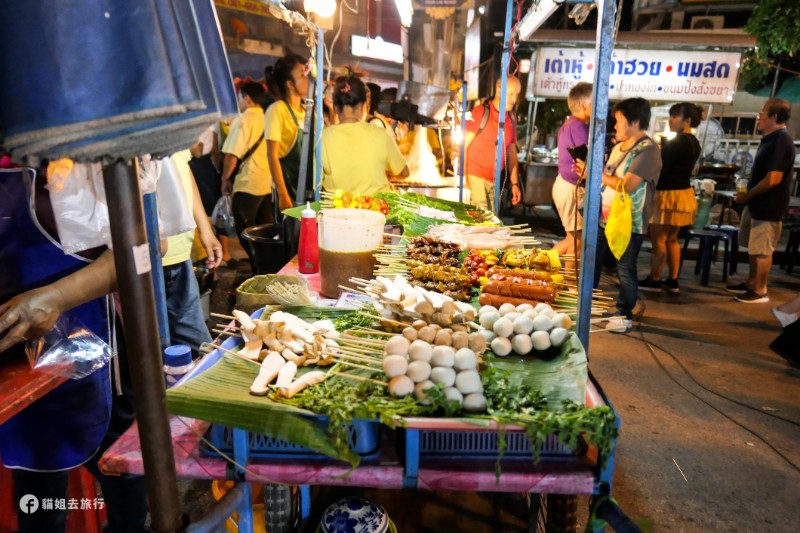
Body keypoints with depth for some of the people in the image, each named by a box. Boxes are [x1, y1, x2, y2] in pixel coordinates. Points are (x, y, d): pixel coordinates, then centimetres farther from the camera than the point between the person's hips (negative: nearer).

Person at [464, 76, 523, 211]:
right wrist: (462, 178, -14)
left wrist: (515, 183, 15)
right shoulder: (481, 112, -6)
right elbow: (463, 146, -8)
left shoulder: (511, 119, 12)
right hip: (475, 177, -6)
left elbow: (512, 152, 18)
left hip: (494, 182, 6)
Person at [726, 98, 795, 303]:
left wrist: (747, 195, -14)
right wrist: (748, 194, 12)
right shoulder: (771, 138, 13)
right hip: (758, 203, 10)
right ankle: (751, 283, 30)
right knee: (754, 247, 18)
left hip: (768, 206, -10)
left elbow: (773, 179, -24)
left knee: (762, 250, -1)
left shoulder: (780, 141, -20)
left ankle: (760, 291, 9)